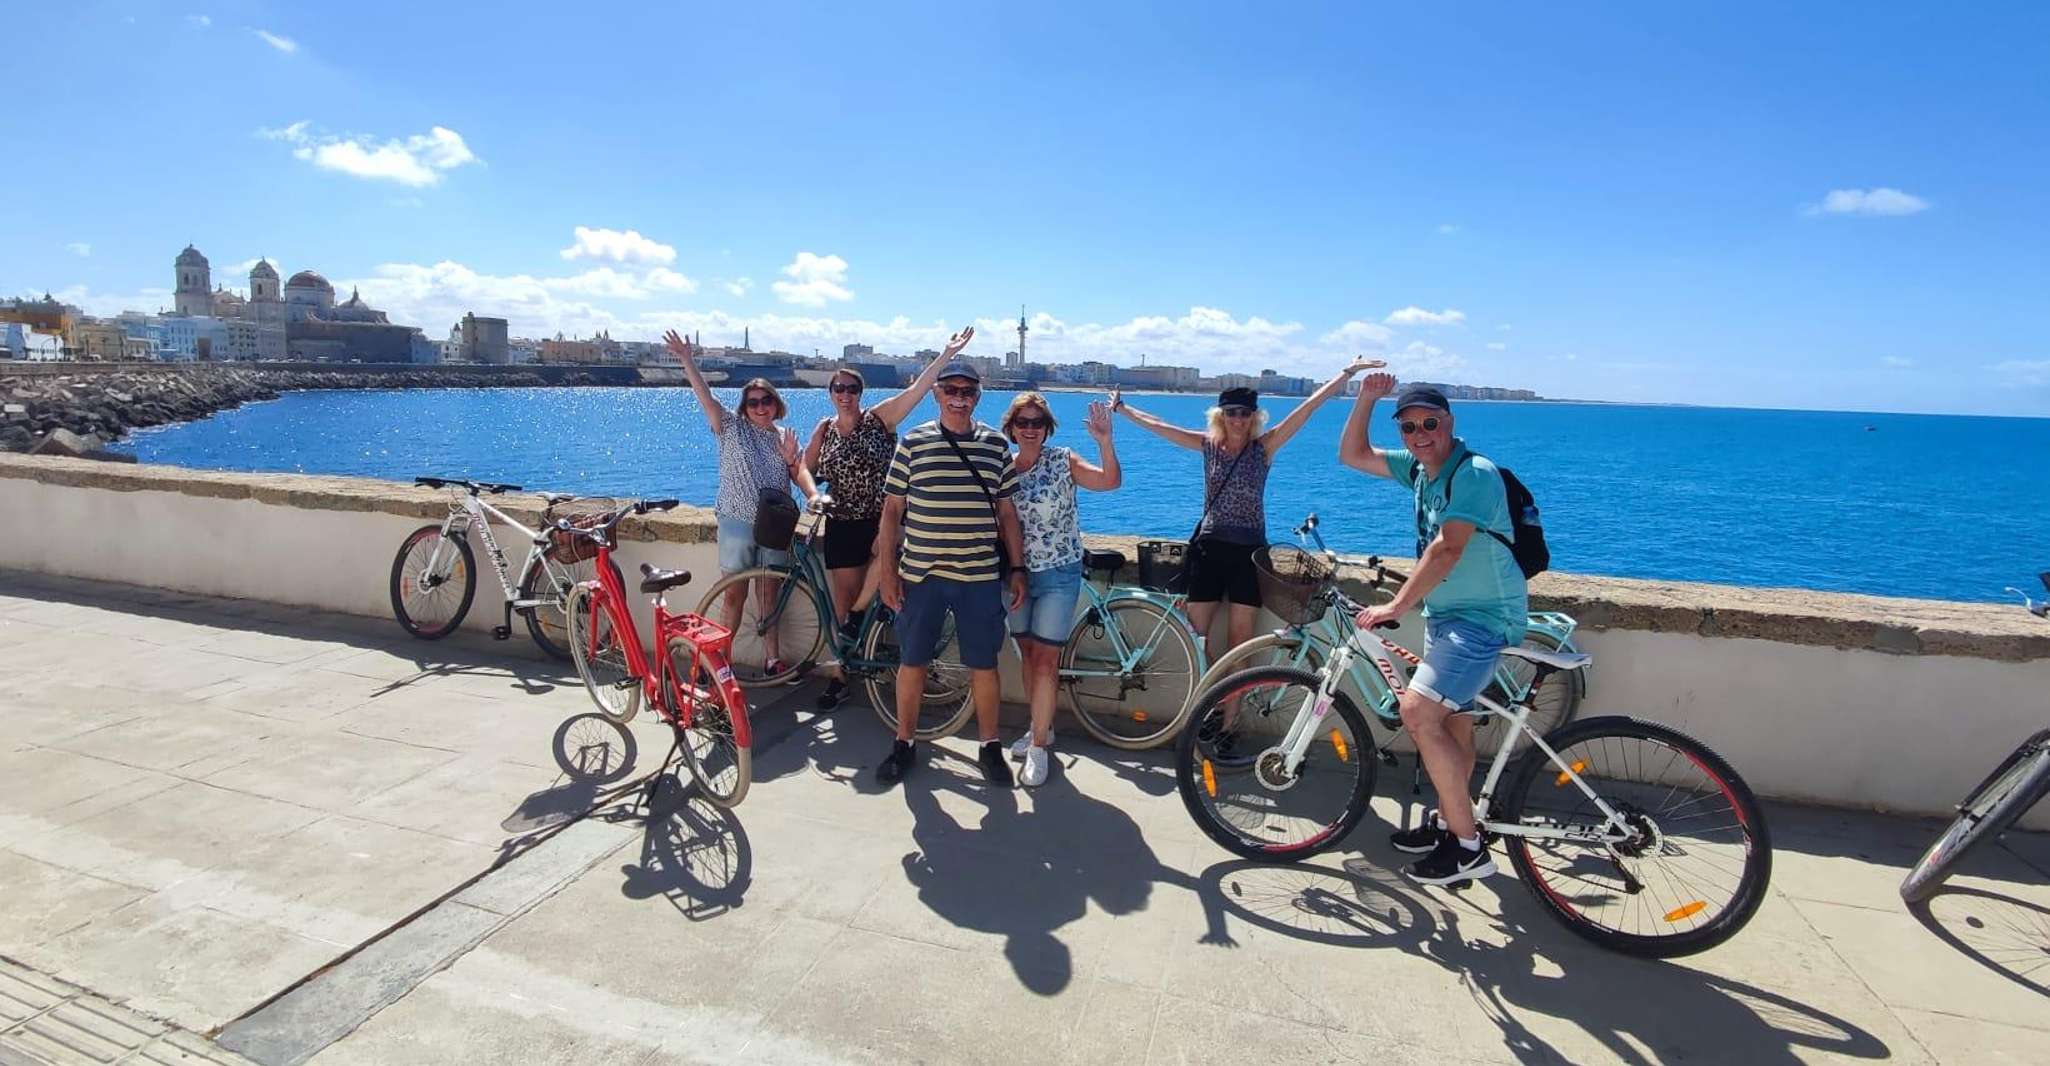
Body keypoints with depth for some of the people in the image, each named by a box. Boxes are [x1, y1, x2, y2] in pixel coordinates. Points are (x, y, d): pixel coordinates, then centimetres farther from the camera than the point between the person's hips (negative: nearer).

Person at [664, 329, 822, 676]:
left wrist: (813, 494, -16)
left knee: (768, 595, 9)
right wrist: (687, 361, -18)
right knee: (734, 595, 3)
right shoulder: (732, 427, 3)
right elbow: (705, 396, -7)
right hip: (737, 522, -2)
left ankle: (772, 658, 16)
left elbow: (799, 472, 4)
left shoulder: (785, 436, 12)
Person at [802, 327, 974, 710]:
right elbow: (806, 470, 9)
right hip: (843, 525, 2)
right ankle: (839, 677, 19)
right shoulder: (825, 429, 7)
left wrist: (947, 353, -19)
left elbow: (917, 389, -12)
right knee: (841, 603, 5)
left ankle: (859, 613, -8)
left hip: (882, 517, -2)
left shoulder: (879, 418, -3)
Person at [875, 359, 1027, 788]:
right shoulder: (912, 443, 1)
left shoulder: (996, 445, 4)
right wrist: (888, 568, -1)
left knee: (983, 665, 8)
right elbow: (892, 509, 3)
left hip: (980, 576, 0)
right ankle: (903, 745, 28)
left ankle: (990, 747, 25)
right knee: (911, 662, 10)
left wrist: (1017, 568, 6)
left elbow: (1006, 513, 9)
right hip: (920, 574, 0)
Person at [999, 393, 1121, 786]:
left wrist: (1105, 442, -36)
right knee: (1029, 654, 14)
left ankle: (1038, 747, 4)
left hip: (1058, 575, -4)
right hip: (1018, 573, 5)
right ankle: (1042, 727, 31)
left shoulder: (1062, 461, -8)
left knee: (1044, 659, -5)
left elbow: (1110, 481, -21)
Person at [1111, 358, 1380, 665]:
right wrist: (1121, 407, 9)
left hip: (1249, 551, -1)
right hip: (1210, 548, 2)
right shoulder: (1208, 445, 3)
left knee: (1239, 639, 4)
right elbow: (1157, 424, 7)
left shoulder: (1264, 446, -2)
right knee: (1196, 632, 5)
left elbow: (1309, 406, -7)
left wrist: (1348, 372, -9)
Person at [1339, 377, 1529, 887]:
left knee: (1418, 712, -18)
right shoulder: (1419, 467, 5)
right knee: (1451, 719, 17)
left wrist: (1397, 606, -33)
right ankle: (1447, 821, 33)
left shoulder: (1475, 472, -20)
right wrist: (1366, 399, -3)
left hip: (1482, 617, -9)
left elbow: (1447, 548, -29)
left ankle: (1468, 848, -6)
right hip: (1446, 612, 9)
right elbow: (1353, 455, 10)